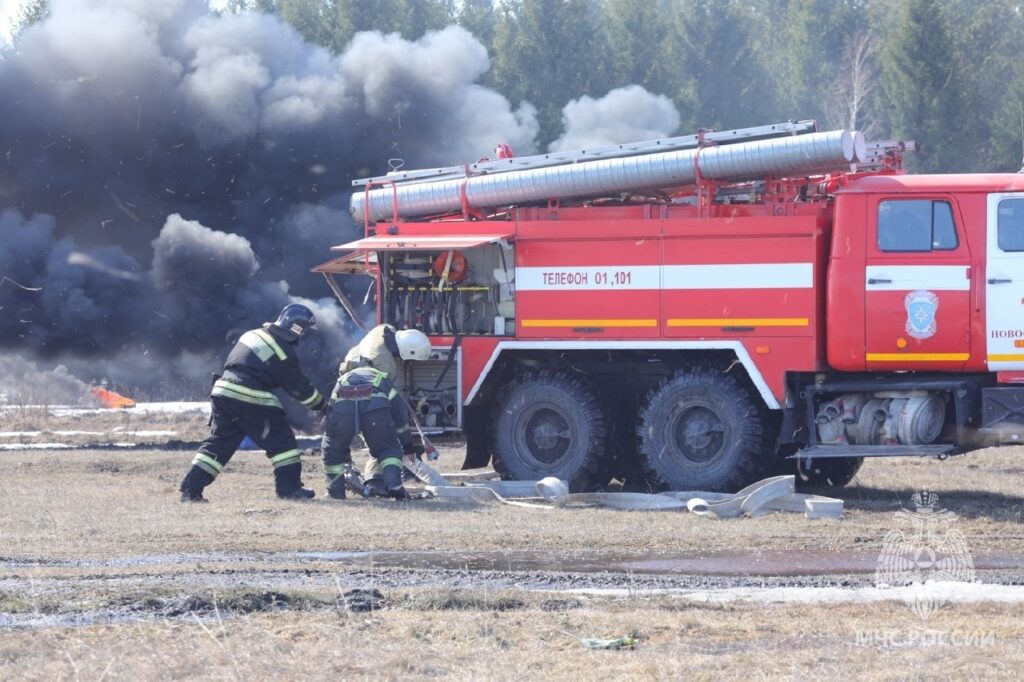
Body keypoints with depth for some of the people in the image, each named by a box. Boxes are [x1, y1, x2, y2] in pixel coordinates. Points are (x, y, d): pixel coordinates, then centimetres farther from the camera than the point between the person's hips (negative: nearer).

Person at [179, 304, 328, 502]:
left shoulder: (254, 335, 16)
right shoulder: (285, 352, -4)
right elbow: (300, 387, 2)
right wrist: (323, 405, 14)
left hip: (223, 390, 7)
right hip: (250, 398, -7)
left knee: (219, 443, 10)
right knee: (281, 441, 5)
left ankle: (190, 489, 4)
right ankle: (289, 488, 5)